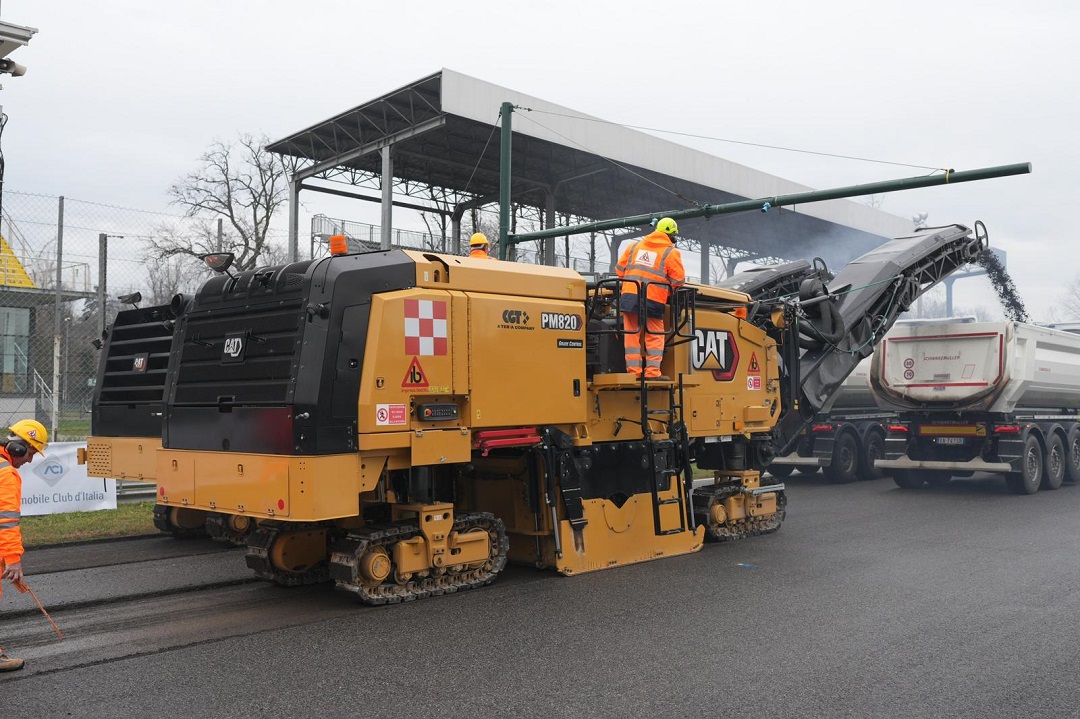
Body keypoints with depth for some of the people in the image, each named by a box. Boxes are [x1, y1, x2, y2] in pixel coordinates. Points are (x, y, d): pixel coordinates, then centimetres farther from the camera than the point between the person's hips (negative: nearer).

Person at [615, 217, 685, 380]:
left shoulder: (636, 245, 16)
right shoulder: (671, 252, 3)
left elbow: (619, 269, 17)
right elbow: (678, 280, -1)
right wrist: (669, 292, 17)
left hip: (629, 295, 4)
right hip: (654, 300, -3)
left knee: (632, 334, 7)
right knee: (654, 336, 4)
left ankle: (633, 370, 4)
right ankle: (652, 371, -2)